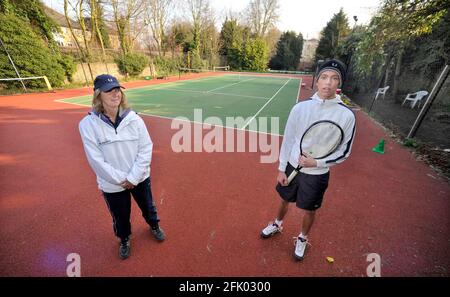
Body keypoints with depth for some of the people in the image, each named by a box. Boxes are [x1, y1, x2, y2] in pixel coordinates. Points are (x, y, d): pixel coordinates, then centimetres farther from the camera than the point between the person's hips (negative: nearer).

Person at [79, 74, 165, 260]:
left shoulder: (133, 118, -11)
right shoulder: (88, 124, -14)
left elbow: (146, 149, -12)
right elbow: (96, 160, -15)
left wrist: (132, 177, -15)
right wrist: (121, 179, -15)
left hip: (140, 178, 1)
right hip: (112, 185, -1)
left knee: (148, 206, 24)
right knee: (120, 217, 22)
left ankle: (154, 225, 57)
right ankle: (124, 239, 55)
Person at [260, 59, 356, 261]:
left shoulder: (347, 115, -13)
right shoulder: (300, 107, -10)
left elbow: (344, 152, -5)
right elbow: (288, 139, -4)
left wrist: (317, 163, -21)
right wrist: (281, 169, -2)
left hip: (317, 174, -1)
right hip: (292, 167, 2)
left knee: (309, 210, 17)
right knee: (285, 200, 22)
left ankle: (302, 239, 48)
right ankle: (277, 225, 53)